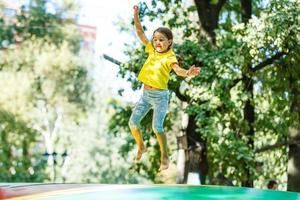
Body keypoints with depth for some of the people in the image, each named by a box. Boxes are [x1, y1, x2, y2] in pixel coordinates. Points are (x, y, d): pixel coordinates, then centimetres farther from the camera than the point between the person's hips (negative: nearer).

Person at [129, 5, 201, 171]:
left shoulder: (169, 57, -11)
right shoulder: (152, 50, 5)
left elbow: (177, 70, -29)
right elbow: (140, 33, 6)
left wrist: (187, 73, -51)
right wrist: (136, 15, -3)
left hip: (160, 96, -6)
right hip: (145, 94, 6)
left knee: (157, 126, -17)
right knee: (133, 122, 4)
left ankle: (165, 157, -2)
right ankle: (141, 147, 30)